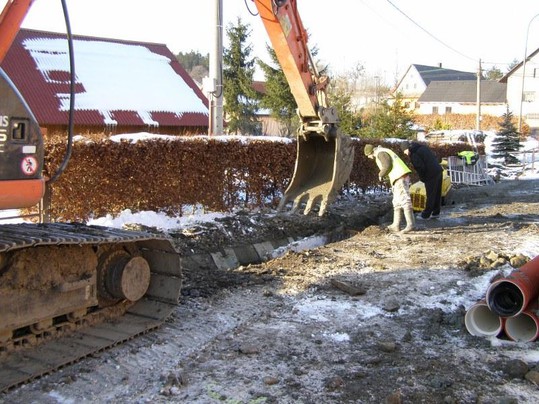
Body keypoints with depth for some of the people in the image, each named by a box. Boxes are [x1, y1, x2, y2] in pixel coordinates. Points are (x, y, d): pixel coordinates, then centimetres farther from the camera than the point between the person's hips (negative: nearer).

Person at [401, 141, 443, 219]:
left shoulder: (414, 154, -12)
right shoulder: (423, 147, 14)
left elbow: (420, 167, -18)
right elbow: (434, 156, 18)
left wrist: (422, 178, 0)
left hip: (431, 175, -8)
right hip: (439, 171, 8)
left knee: (430, 195, 1)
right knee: (437, 194, 15)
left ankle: (426, 214, 11)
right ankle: (436, 212, 26)